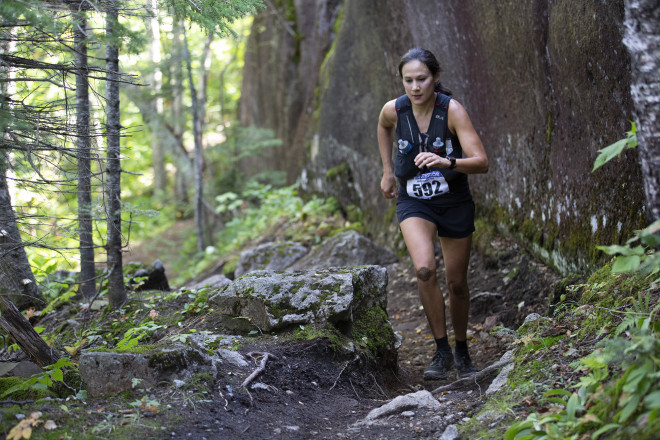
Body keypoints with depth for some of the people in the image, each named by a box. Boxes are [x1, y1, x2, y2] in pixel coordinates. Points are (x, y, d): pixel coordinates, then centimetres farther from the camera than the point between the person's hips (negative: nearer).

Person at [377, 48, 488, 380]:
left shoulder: (452, 110, -21)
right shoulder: (393, 110, -13)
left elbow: (482, 163, -28)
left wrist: (447, 162, -45)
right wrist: (388, 171, 13)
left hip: (455, 203, -1)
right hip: (413, 203, 1)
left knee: (456, 283, 8)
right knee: (424, 269, -25)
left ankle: (462, 350, 34)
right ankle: (442, 351, -9)